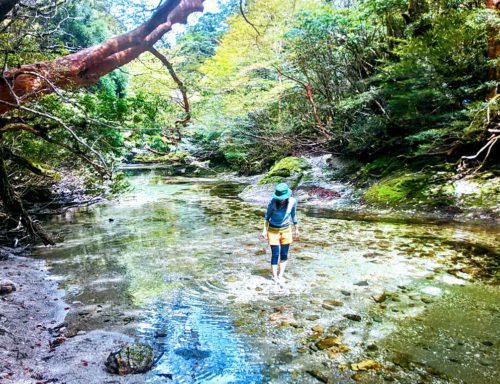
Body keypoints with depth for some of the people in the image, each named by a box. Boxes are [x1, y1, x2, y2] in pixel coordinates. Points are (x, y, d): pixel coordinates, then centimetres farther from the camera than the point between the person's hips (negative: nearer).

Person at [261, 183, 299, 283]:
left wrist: (296, 229, 11)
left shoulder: (292, 201, -13)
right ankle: (275, 277, 8)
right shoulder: (273, 202, -19)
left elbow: (293, 215, 3)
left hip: (286, 230, 3)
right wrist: (265, 229, -4)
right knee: (275, 255, -3)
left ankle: (280, 275, 18)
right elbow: (267, 216, -4)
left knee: (284, 255, 6)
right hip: (273, 230, -2)